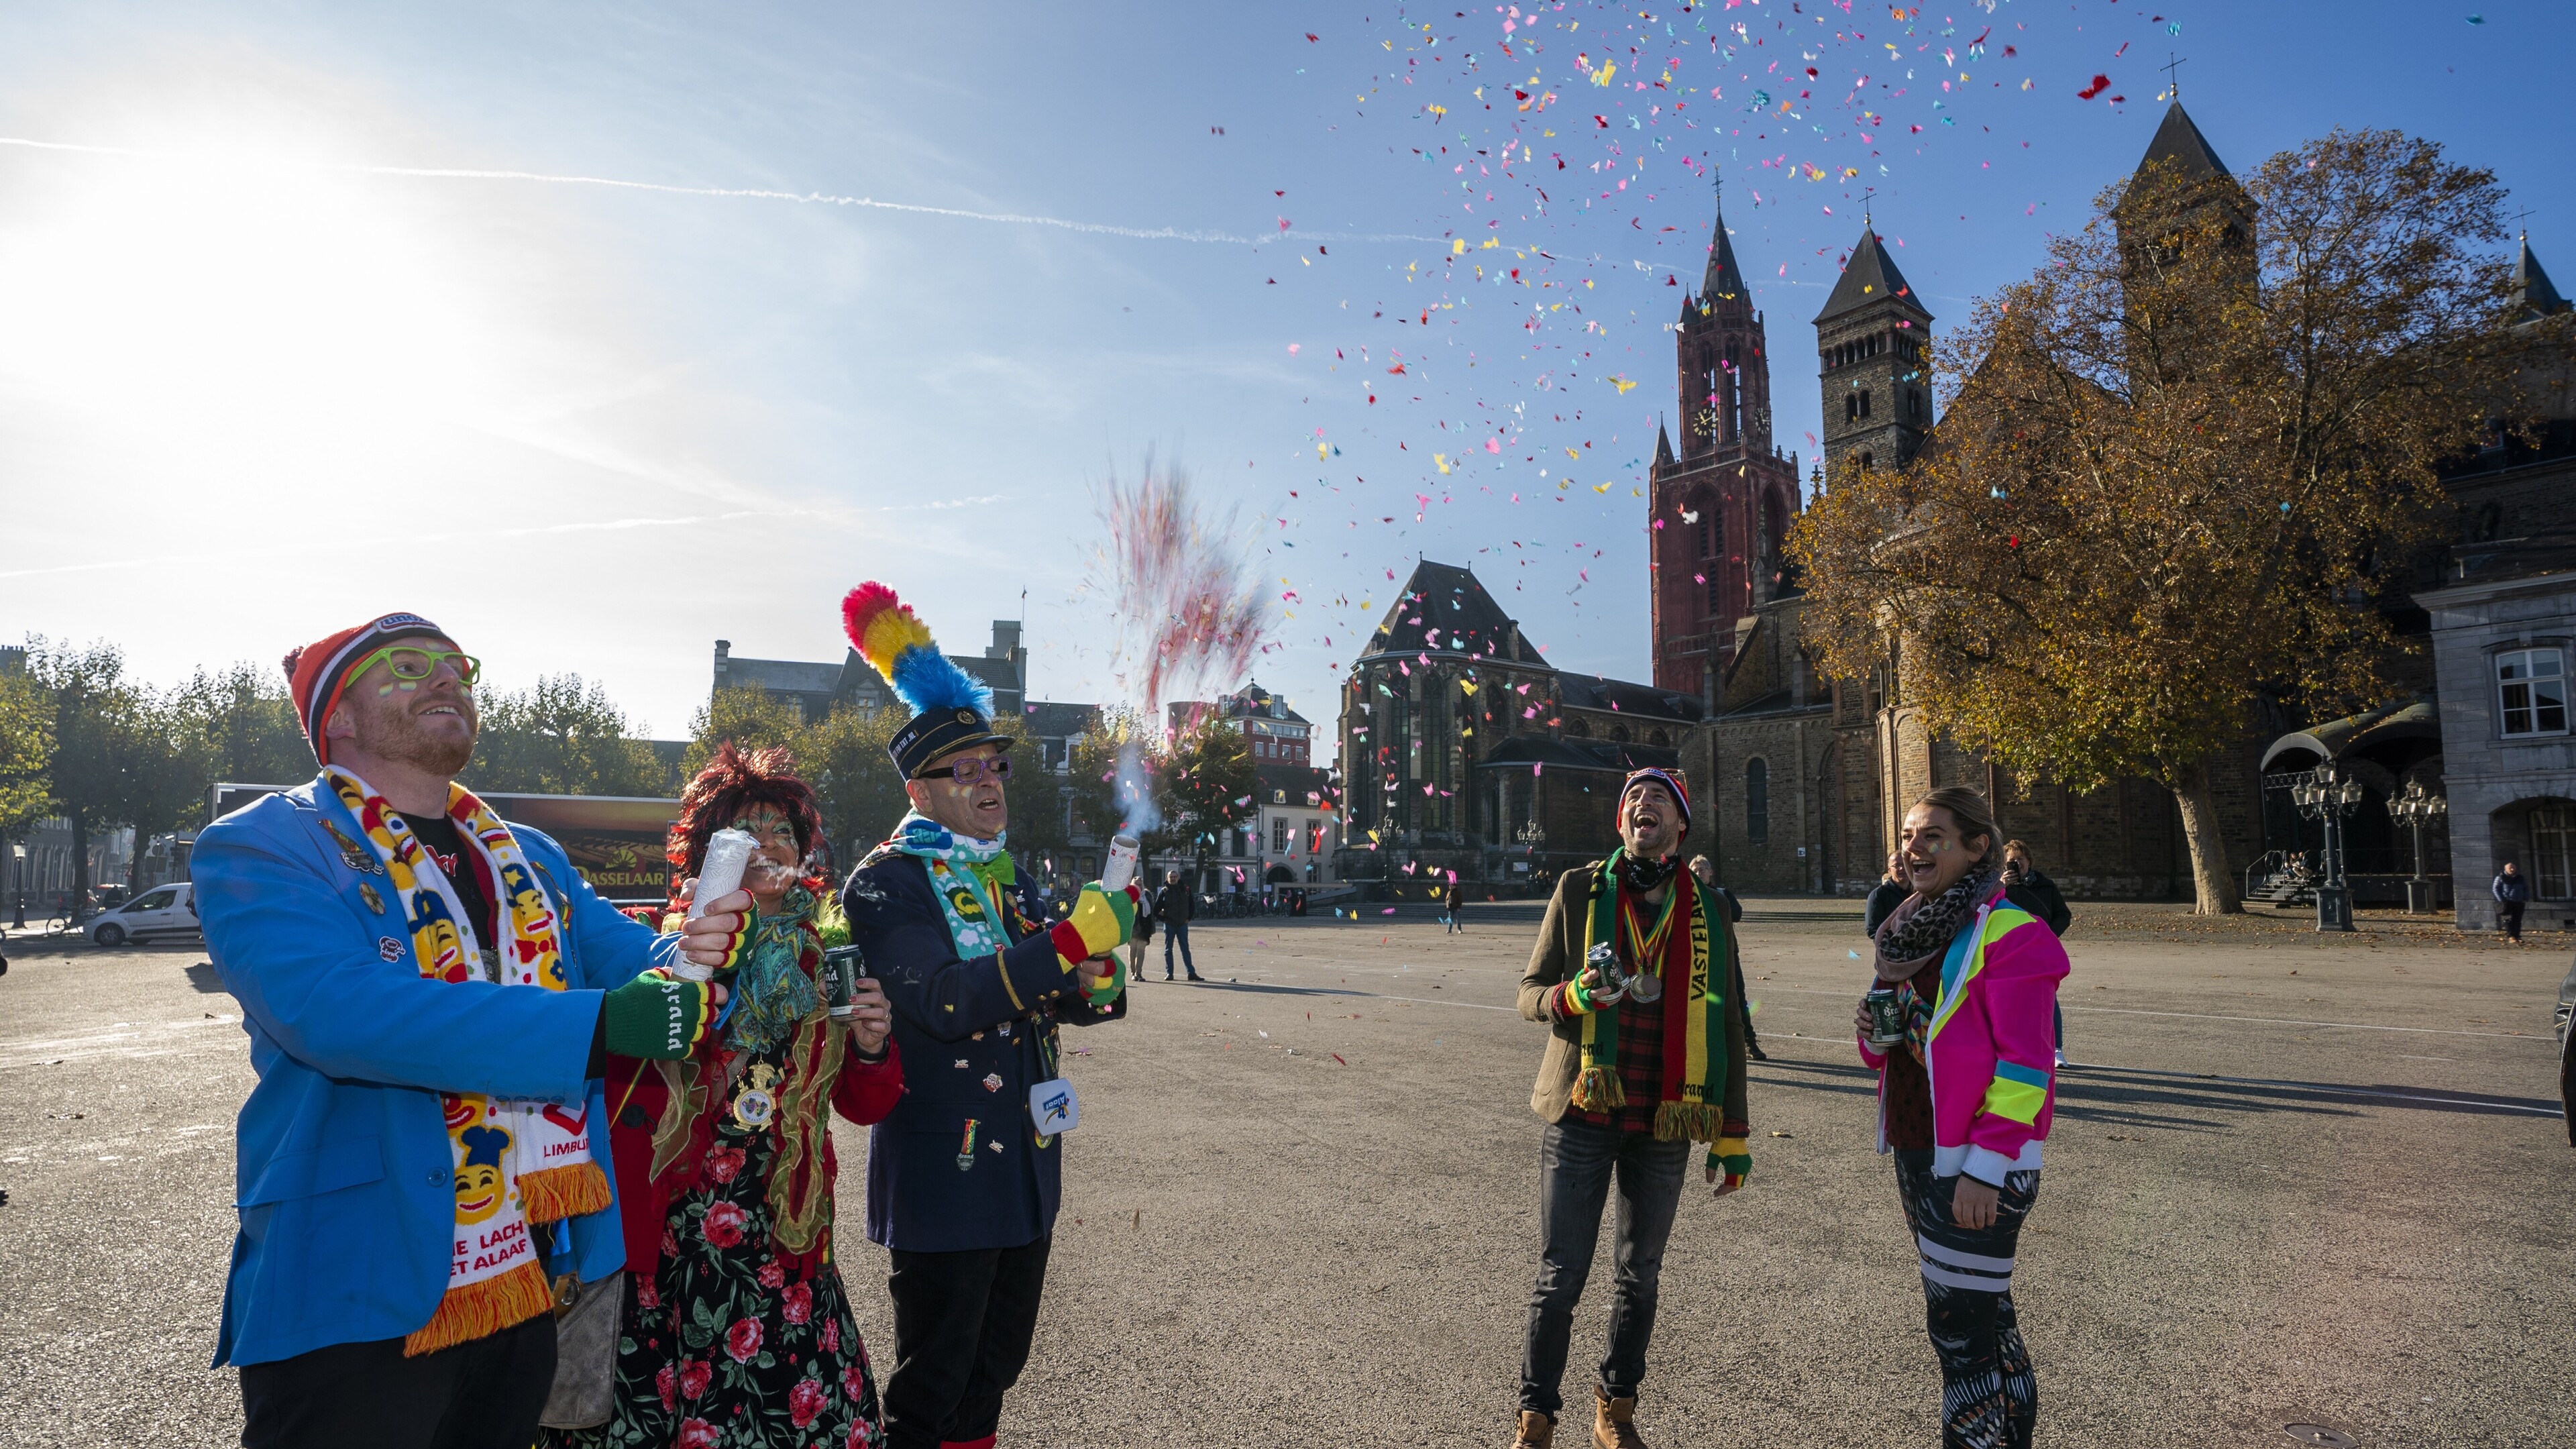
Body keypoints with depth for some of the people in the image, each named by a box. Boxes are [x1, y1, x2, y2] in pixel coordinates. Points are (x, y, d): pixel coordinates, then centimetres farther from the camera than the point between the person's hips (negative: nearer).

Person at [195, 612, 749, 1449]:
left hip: (530, 1282, 6)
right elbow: (337, 1009, -25)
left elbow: (634, 965, 9)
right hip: (356, 1296, -6)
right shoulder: (260, 848, -8)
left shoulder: (530, 859, 12)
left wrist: (687, 958, -16)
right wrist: (599, 1024, -30)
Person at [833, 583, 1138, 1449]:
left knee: (993, 1371, 21)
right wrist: (1068, 943, -35)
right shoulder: (887, 883, -13)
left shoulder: (1005, 878, 10)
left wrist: (1090, 987, -7)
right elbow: (944, 1000, -27)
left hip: (1025, 1170, 8)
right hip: (946, 1175, -7)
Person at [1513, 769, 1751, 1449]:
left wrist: (1732, 1135, 8)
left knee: (1640, 1276, 13)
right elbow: (1530, 992, 3)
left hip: (1665, 1125, 2)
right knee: (1561, 1275, 1)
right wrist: (1572, 996, -20)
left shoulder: (1708, 912, 6)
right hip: (1582, 1115, -2)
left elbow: (1725, 1029, 10)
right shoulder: (1579, 890, 0)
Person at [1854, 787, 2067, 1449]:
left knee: (1960, 1323, -3)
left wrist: (1985, 1167, -21)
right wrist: (1873, 1030, -2)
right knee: (1985, 1309, 18)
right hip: (1915, 1148, 8)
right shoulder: (1910, 929, 11)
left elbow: (2023, 1064, -18)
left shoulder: (2008, 934, -14)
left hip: (1977, 1160, -8)